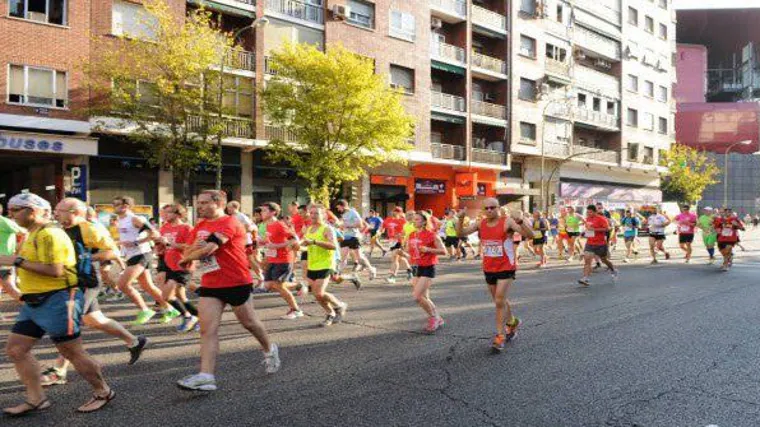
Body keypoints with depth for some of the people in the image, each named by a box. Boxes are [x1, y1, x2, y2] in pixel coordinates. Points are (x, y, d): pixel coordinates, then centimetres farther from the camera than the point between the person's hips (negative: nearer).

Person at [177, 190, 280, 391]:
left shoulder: (229, 223, -16)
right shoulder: (199, 227, 12)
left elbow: (209, 248, -25)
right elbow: (187, 252, 11)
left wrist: (186, 259, -7)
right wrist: (195, 247, -13)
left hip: (237, 282, -7)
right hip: (210, 285, 7)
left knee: (249, 323, 10)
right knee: (207, 329, -6)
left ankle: (270, 350, 36)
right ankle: (206, 376, -10)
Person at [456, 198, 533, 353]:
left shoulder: (507, 222, -15)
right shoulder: (481, 224, 1)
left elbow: (530, 235, -22)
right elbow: (461, 233, 2)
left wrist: (520, 222, -40)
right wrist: (460, 219, -16)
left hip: (506, 268, -6)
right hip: (489, 269, 6)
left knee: (500, 301, -10)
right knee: (500, 301, 19)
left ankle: (500, 336, 1)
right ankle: (512, 322, 43)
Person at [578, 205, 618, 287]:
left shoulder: (601, 219, -14)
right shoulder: (588, 218, 8)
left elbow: (607, 229, -24)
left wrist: (593, 229, -27)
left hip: (600, 244, -5)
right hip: (590, 243, 5)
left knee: (604, 260, 12)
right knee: (587, 259, -12)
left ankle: (613, 271, 42)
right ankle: (586, 279, -17)